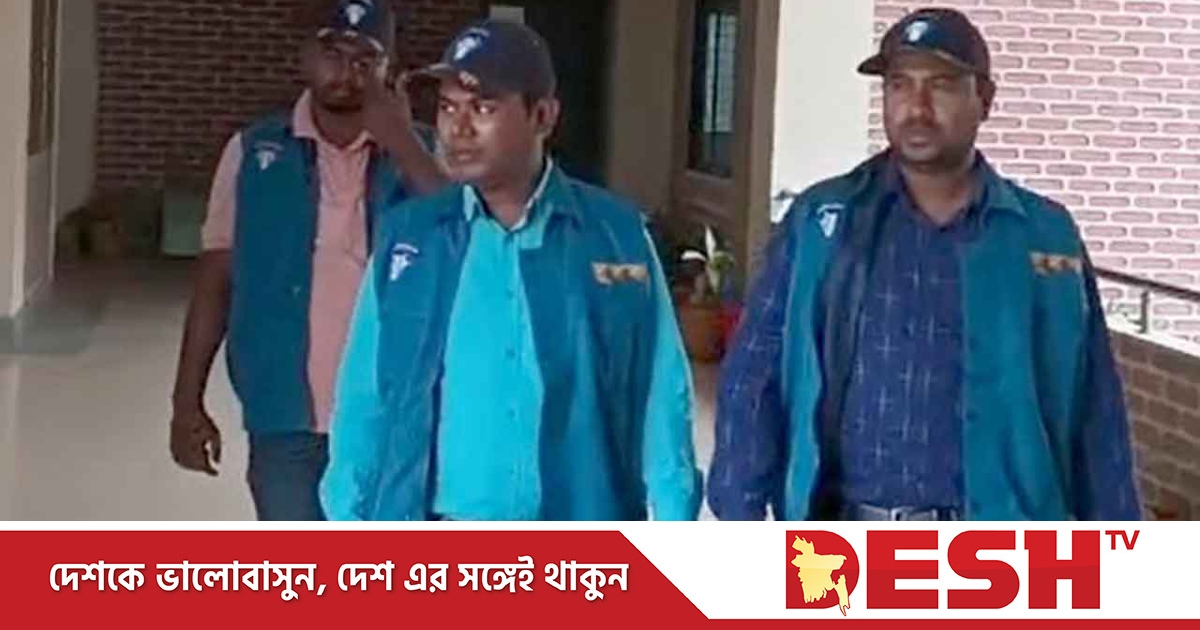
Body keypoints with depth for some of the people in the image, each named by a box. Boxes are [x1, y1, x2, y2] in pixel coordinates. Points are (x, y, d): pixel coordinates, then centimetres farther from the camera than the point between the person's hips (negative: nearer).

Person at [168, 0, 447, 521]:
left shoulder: (416, 154, 2)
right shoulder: (254, 152, 2)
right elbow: (217, 279, 5)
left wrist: (401, 144, -19)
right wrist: (188, 400, 2)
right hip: (287, 417, 0)